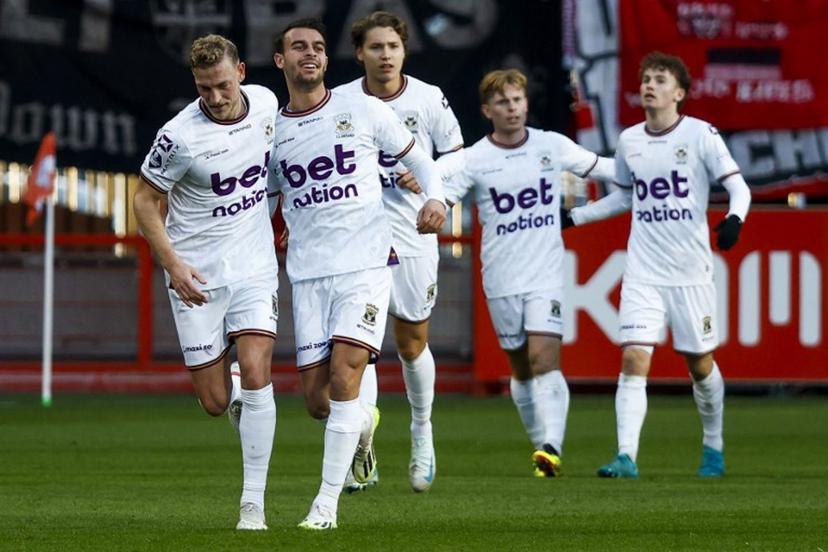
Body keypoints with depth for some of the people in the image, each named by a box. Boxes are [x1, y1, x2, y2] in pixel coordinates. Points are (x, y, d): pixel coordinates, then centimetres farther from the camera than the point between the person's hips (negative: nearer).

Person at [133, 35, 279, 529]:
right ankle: (243, 403, 39)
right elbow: (146, 199, -5)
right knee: (214, 402, -1)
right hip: (197, 276, -2)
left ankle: (254, 504, -8)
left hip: (254, 266, 2)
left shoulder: (266, 102, -4)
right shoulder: (179, 136, -17)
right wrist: (172, 263, -15)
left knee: (255, 373, -15)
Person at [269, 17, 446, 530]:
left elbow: (419, 159, 12)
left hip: (366, 263, -3)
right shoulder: (272, 131, 9)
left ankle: (327, 503, -12)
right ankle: (364, 424, 36)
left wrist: (436, 198, -7)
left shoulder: (363, 110, 3)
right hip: (308, 273, 3)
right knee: (316, 397, -1)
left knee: (344, 378, -17)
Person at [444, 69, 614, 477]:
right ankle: (542, 444, 21)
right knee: (521, 369, 9)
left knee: (545, 360, -16)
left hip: (546, 275, -1)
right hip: (501, 281, 1)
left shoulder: (553, 146, 3)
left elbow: (606, 169, 16)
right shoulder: (473, 160, -2)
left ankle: (551, 446, -25)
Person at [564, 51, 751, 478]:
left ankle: (713, 447, 31)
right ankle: (626, 456, -18)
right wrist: (575, 217, 18)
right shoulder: (628, 141, 7)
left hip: (691, 271, -2)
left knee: (700, 363, 8)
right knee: (634, 359, -13)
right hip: (642, 273, 2)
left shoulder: (700, 135, -5)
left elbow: (738, 187, -6)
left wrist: (734, 218, -26)